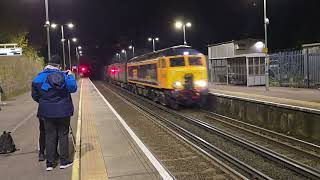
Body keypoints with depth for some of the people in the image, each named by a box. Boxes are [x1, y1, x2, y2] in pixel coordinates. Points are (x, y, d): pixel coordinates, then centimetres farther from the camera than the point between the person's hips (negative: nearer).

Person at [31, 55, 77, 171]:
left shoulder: (39, 77, -3)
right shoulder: (63, 76, -12)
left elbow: (35, 96, 2)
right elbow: (73, 88, -7)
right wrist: (70, 76, 6)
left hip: (47, 112, 2)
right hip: (63, 111, -2)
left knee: (49, 136, 10)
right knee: (63, 135, 10)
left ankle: (49, 163, 13)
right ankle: (64, 161, 15)